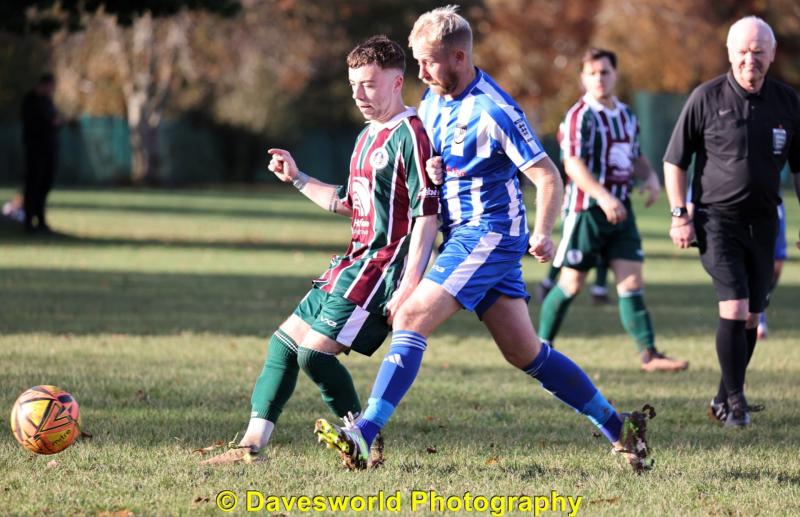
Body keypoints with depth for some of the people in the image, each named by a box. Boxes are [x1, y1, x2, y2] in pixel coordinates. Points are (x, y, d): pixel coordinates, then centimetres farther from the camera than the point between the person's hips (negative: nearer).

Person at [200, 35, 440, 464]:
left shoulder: (408, 136, -13)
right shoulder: (367, 137, 17)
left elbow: (426, 214, -18)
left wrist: (410, 284, -23)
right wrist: (296, 179, 19)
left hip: (381, 267, -10)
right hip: (353, 263, 10)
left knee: (315, 352, -16)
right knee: (284, 342, 9)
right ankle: (253, 443, 11)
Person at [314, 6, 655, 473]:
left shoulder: (494, 111, -17)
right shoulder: (433, 102, 10)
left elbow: (548, 176, -17)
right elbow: (431, 159, 26)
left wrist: (543, 235, -30)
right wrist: (430, 169, 1)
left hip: (489, 236, -9)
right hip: (463, 236, 9)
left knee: (411, 318, -18)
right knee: (525, 352, 10)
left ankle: (363, 435, -22)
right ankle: (620, 429, 17)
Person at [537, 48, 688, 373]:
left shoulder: (626, 115, 14)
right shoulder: (580, 116, -10)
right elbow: (572, 164, -20)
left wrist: (650, 176, 4)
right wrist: (604, 197, -30)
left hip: (620, 210, 6)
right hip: (586, 210, -6)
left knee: (632, 282, -2)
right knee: (572, 284, 1)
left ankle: (648, 354, -6)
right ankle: (541, 349, 16)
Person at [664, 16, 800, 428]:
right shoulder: (707, 97, -6)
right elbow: (674, 160, 0)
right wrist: (679, 216, -6)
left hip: (763, 222, 4)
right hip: (717, 220, -4)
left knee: (751, 317, 8)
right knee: (733, 309, -16)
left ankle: (723, 399, 23)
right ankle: (735, 399, -4)